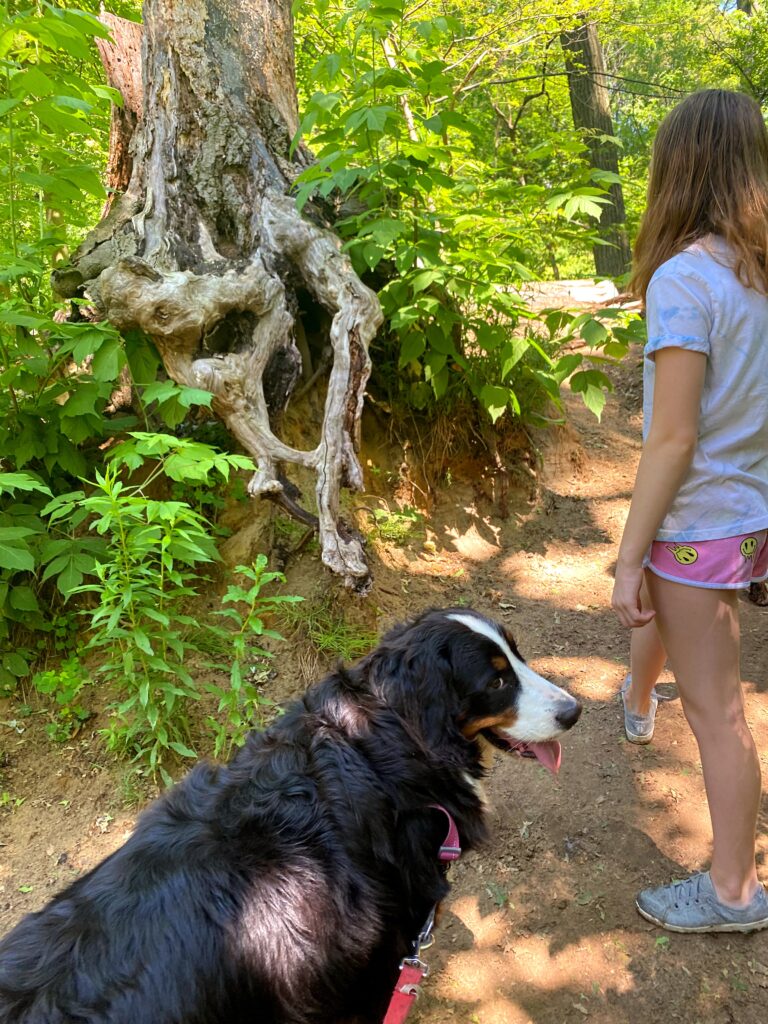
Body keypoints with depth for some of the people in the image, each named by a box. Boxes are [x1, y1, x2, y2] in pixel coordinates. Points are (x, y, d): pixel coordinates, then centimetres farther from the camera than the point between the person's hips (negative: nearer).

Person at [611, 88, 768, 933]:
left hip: (699, 519, -8)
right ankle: (637, 703, 63)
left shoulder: (684, 278, -22)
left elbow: (672, 439, -23)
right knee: (660, 610, 34)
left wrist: (629, 562, -15)